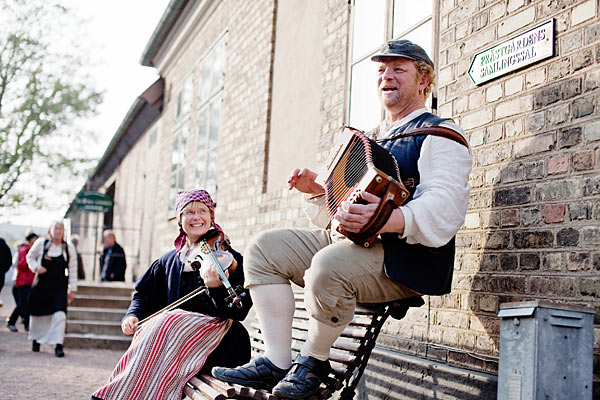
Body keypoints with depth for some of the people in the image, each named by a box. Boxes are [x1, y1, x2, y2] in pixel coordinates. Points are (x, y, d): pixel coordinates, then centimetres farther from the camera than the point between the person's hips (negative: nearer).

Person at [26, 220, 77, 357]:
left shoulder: (69, 248, 0)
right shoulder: (40, 244, -2)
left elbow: (72, 269, 5)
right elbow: (30, 257, 14)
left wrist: (72, 289, 4)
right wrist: (36, 267, -7)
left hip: (60, 286, -1)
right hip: (41, 284, 1)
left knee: (59, 314, -16)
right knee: (38, 314, 12)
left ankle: (58, 346, -15)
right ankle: (36, 340, 37)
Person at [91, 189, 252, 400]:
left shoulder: (228, 259, 2)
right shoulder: (169, 260, 16)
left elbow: (238, 312, -8)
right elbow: (143, 294, 22)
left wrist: (218, 288, -28)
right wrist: (133, 315, 0)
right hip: (169, 326, 4)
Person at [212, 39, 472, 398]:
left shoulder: (440, 135, -3)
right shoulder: (368, 139, 25)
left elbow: (444, 208, -21)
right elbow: (338, 211, 30)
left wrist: (390, 220, -39)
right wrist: (317, 190, 7)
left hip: (401, 259, -9)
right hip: (346, 242, 9)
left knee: (329, 265, -36)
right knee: (266, 247, -4)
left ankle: (314, 359, -8)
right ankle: (277, 362, -8)